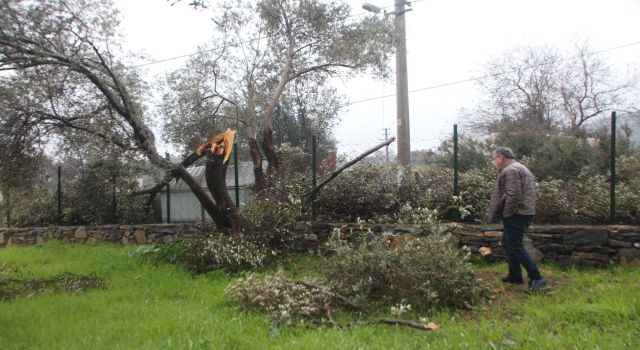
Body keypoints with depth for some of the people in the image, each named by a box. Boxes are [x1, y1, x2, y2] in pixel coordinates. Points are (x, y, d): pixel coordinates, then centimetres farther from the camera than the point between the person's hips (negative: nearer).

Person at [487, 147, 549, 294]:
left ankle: (537, 279, -9)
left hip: (516, 214, -11)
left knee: (516, 247, -8)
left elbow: (512, 195, -24)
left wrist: (506, 214, -15)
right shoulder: (520, 168, 19)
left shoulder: (510, 170, -15)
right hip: (524, 212, 11)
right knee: (508, 243, 20)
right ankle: (514, 275, 26)